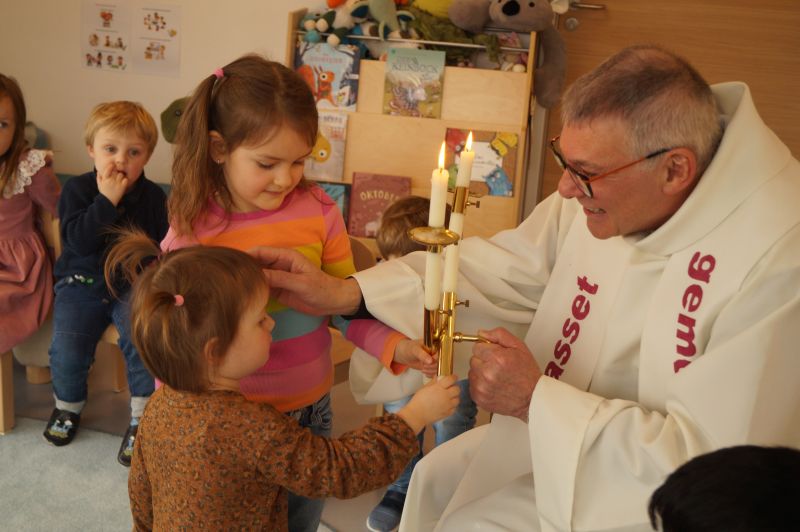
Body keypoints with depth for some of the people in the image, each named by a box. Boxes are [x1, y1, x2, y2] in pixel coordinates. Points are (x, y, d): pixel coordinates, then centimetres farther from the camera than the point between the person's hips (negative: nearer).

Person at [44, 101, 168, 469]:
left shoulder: (153, 196, 1)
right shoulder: (77, 189, -2)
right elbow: (79, 241, -16)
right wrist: (107, 200, -21)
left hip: (134, 284, 0)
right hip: (82, 282, 1)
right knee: (67, 348, -16)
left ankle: (143, 418, -7)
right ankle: (68, 405, 17)